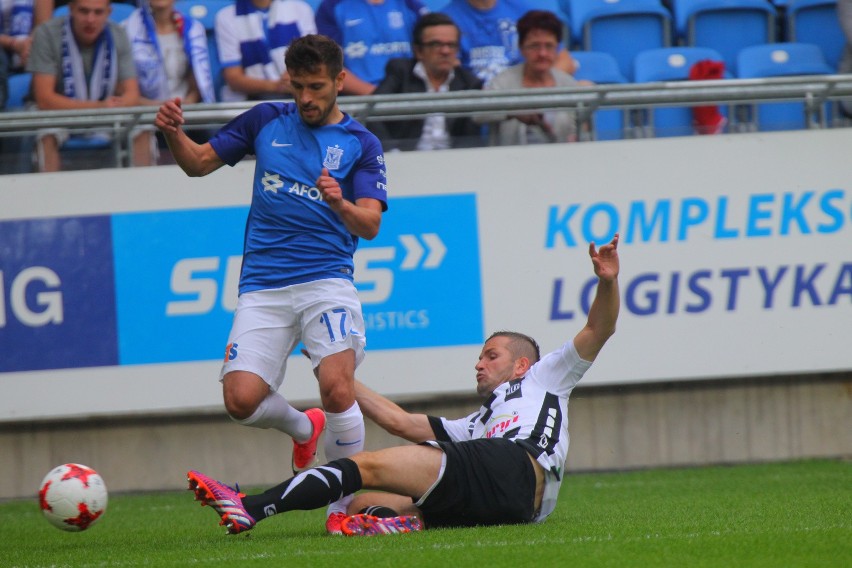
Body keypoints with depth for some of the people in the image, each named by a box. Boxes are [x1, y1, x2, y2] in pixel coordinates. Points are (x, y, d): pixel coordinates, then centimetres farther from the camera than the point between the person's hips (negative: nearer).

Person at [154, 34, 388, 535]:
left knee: (338, 388, -24)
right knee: (241, 400, -14)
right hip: (263, 287, 2)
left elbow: (370, 225, -5)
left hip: (326, 281, -2)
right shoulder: (267, 121, 11)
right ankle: (303, 427, 22)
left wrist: (341, 204, -27)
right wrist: (174, 134, -5)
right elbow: (200, 162, 16)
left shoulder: (361, 144, 5)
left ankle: (344, 507, -6)